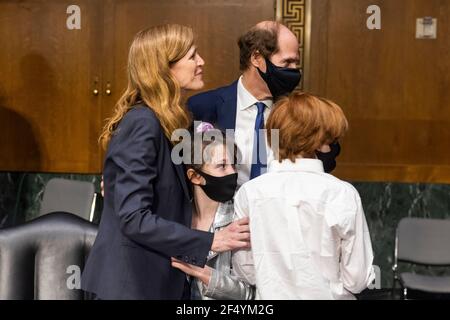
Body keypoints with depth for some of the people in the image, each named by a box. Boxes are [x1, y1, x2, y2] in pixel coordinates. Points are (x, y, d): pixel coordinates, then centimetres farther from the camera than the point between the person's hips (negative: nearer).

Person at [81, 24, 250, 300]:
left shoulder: (169, 122, 9)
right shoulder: (143, 122, -19)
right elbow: (134, 218, -25)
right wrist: (209, 241, -22)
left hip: (157, 278, 9)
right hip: (131, 281, -9)